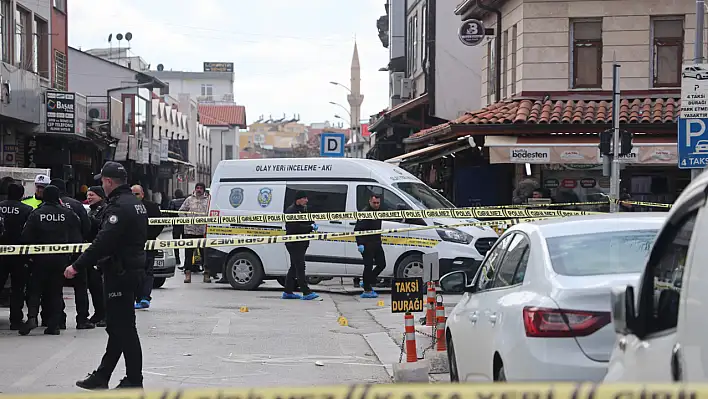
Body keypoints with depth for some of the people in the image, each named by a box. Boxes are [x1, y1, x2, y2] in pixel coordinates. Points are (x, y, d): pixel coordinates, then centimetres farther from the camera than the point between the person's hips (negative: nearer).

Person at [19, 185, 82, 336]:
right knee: (56, 291, 8)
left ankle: (32, 317, -12)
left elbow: (26, 237, -7)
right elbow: (76, 236, 4)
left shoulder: (36, 214, -7)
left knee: (35, 289, 8)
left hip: (41, 258, -2)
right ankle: (54, 325, 5)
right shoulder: (67, 213, -2)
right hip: (61, 259, 2)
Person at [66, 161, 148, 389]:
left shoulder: (119, 206, -18)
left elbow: (103, 242, -25)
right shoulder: (136, 203, 15)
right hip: (133, 270, 11)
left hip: (119, 274, -11)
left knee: (123, 328, -5)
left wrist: (77, 266, -21)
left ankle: (134, 381, -1)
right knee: (117, 326, 15)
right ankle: (101, 377, 23)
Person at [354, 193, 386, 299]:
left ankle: (366, 281, 25)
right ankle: (367, 290, 2)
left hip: (377, 243, 8)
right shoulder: (365, 213, -12)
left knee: (382, 264, 10)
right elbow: (357, 229, -16)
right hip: (367, 244, -8)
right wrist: (360, 244, -23)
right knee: (369, 266, -5)